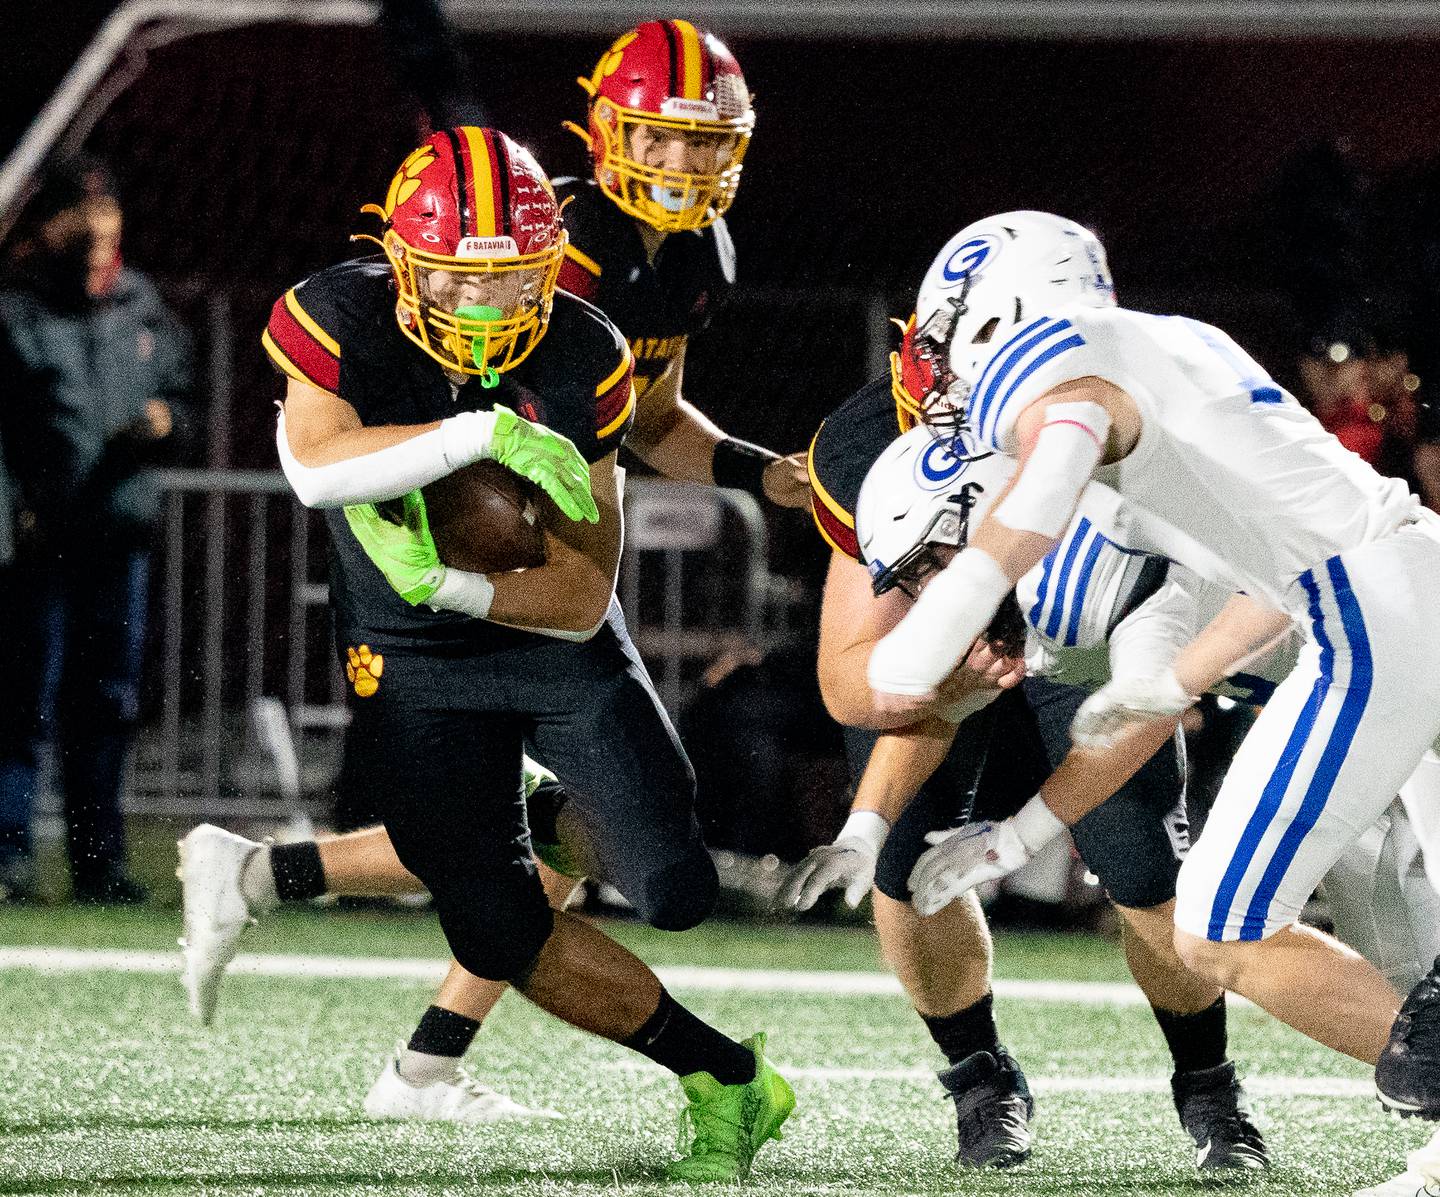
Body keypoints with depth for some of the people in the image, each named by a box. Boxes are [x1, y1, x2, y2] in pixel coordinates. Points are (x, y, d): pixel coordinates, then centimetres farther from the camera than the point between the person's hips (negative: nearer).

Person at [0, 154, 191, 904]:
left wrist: (164, 423, 1)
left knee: (110, 700, 8)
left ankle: (98, 856, 14)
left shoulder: (141, 310, 13)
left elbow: (177, 388, 25)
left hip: (121, 531, 5)